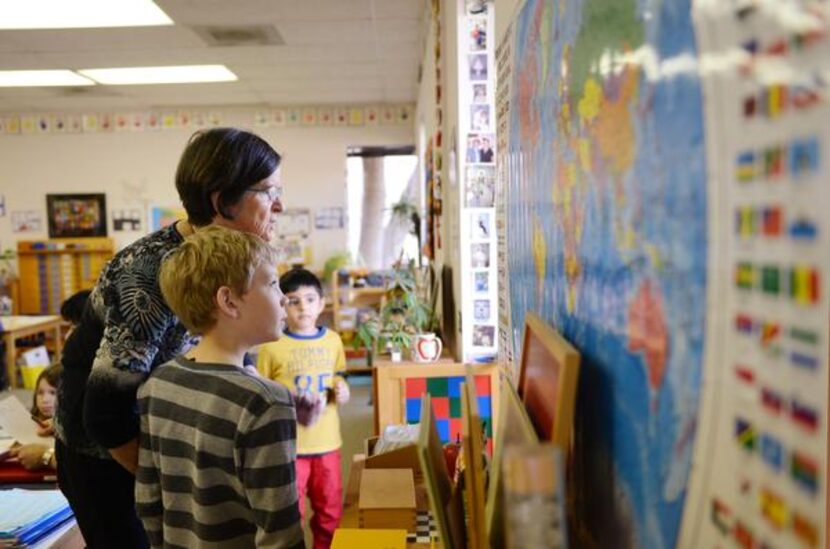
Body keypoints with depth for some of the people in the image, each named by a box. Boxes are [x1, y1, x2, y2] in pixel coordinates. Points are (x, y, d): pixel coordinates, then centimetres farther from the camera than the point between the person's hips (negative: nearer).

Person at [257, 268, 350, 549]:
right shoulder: (272, 347, -10)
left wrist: (341, 391, -4)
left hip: (326, 441, 4)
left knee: (330, 510, 17)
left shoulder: (333, 340, 1)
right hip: (288, 443, -3)